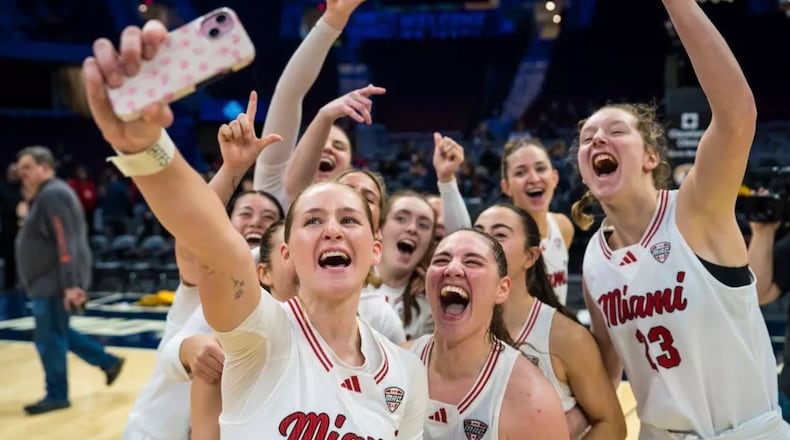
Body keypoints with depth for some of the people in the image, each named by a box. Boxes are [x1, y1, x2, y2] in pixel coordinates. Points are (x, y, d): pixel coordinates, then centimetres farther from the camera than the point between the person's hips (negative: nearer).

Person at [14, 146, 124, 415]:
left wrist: (71, 284, -29)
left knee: (49, 339, -3)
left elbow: (66, 243, -24)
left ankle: (56, 396, 10)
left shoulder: (53, 195, -17)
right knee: (57, 334, 18)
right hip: (48, 282, 11)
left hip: (55, 284, -11)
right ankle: (108, 362, 26)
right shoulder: (43, 197, 17)